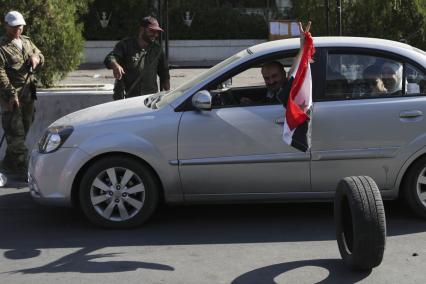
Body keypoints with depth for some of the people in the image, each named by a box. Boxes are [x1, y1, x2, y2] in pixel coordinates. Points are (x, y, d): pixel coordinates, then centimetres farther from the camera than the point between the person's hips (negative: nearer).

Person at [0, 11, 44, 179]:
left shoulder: (27, 42, 14)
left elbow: (40, 55, 23)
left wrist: (37, 58, -3)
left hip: (28, 94, 8)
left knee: (24, 129, 14)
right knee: (16, 133, -6)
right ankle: (22, 168, -4)